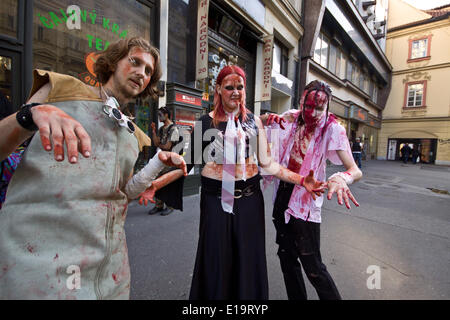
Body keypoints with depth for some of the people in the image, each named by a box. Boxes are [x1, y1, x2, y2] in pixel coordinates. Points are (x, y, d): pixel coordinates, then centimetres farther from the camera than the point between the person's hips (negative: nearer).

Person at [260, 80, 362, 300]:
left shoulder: (332, 129, -11)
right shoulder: (291, 119, 1)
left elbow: (356, 171, -18)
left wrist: (341, 178, -42)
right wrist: (270, 118, -15)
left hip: (305, 203, -5)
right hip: (282, 196, 5)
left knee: (313, 267, 1)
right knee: (286, 257, 19)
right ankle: (296, 298, 42)